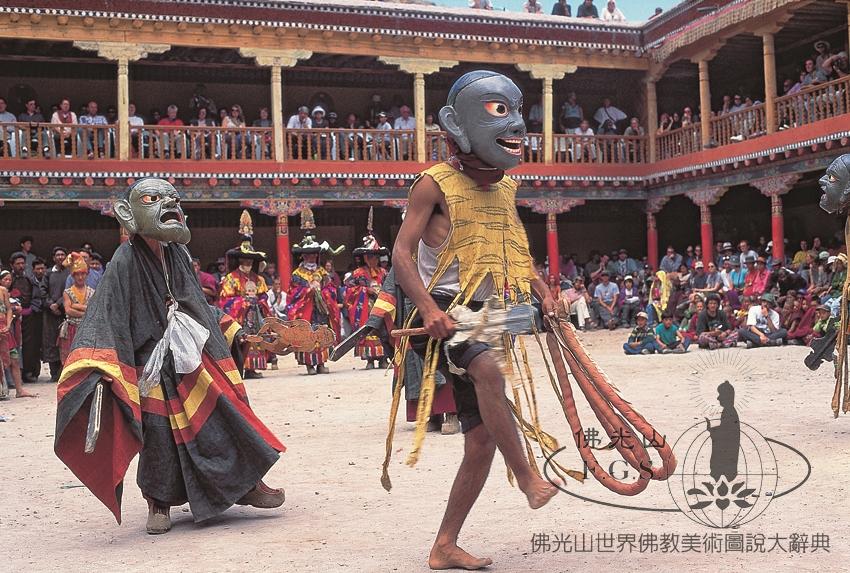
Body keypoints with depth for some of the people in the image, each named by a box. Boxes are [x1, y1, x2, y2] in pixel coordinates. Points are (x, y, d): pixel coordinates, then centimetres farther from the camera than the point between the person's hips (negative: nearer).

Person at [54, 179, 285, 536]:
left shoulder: (178, 254, 5)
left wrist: (215, 341, 22)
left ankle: (247, 484, 15)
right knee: (158, 433, 0)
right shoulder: (125, 261, -12)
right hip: (152, 361, -5)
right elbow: (105, 314, -16)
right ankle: (158, 504, 18)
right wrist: (100, 371, -24)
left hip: (191, 354, 5)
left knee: (225, 416, 3)